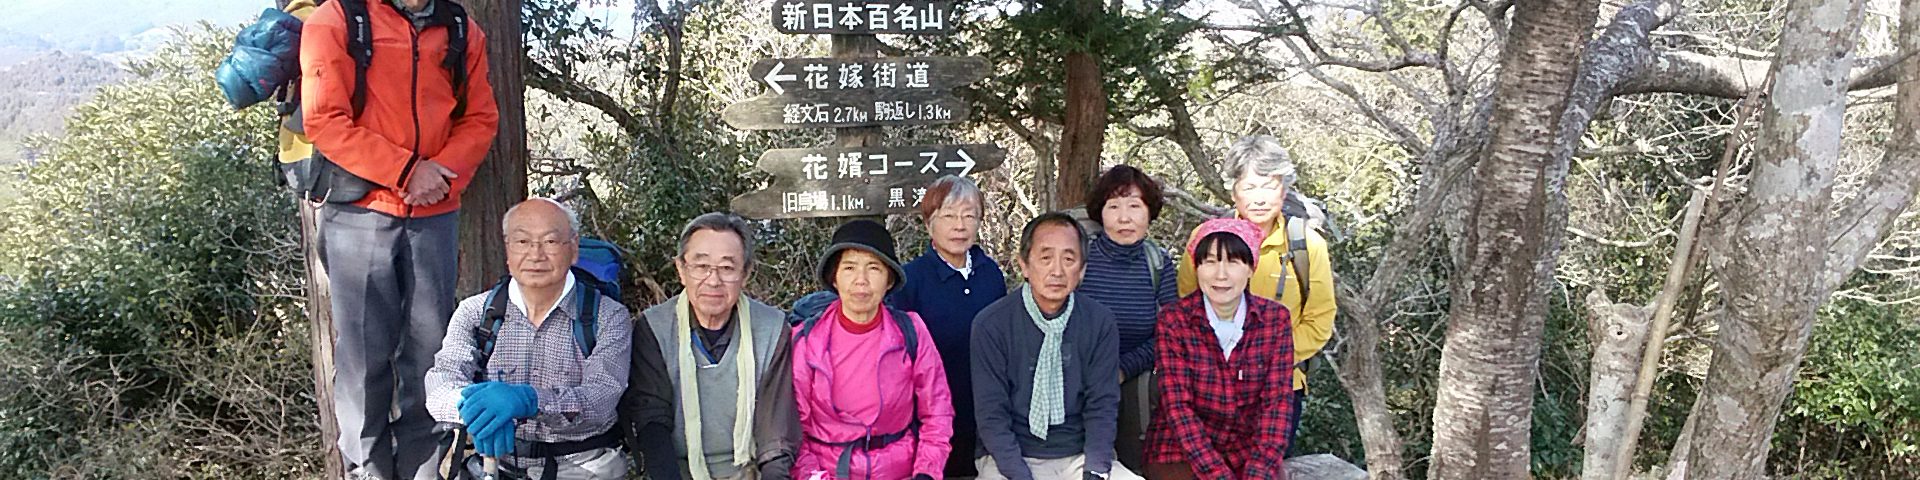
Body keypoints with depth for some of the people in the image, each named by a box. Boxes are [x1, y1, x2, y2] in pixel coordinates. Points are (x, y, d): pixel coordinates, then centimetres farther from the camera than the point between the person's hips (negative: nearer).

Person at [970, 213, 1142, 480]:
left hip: (1080, 455, 2)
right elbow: (992, 415, -8)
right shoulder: (990, 325, -7)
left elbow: (1102, 405, 0)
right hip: (1011, 457, -2)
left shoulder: (1100, 323, 0)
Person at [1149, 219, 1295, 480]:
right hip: (1181, 449, -2)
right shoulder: (1173, 320, -9)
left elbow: (1278, 401, -7)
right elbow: (1178, 406, -13)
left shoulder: (1275, 318, -3)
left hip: (1249, 446, 2)